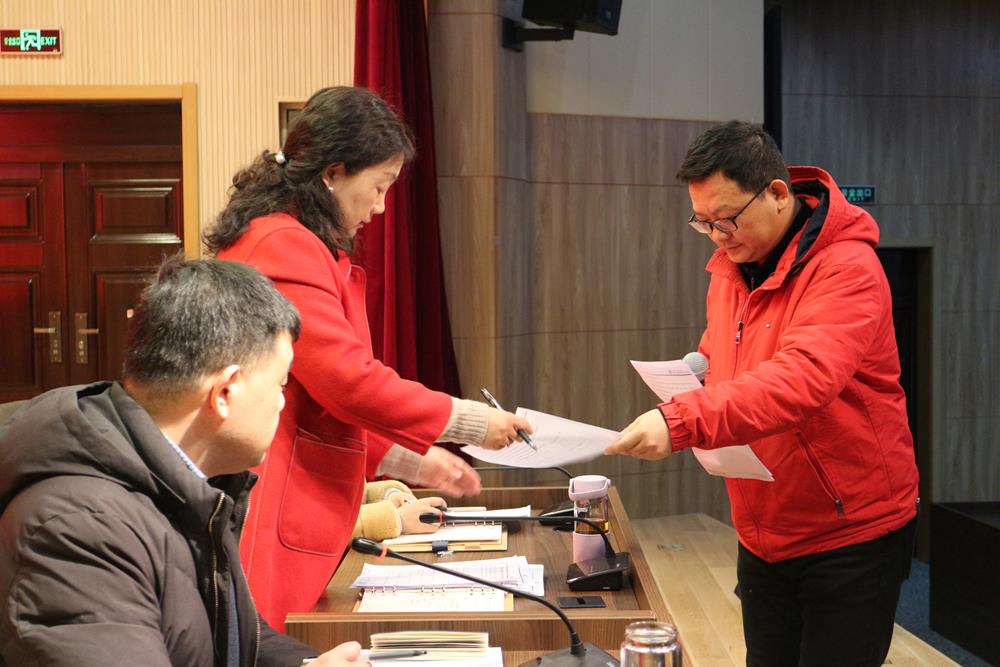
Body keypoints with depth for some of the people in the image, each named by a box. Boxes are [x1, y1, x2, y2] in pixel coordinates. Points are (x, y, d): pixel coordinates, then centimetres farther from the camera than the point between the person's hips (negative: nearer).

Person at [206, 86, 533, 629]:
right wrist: (467, 422, -5)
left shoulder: (264, 238, 20)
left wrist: (409, 461, 22)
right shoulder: (288, 246, -13)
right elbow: (348, 380, -17)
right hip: (268, 519, -10)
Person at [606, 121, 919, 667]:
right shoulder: (730, 268, 5)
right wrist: (695, 371, -5)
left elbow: (803, 378, -36)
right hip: (763, 536, 7)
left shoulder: (845, 268, -20)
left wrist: (682, 422, -45)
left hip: (852, 538, -7)